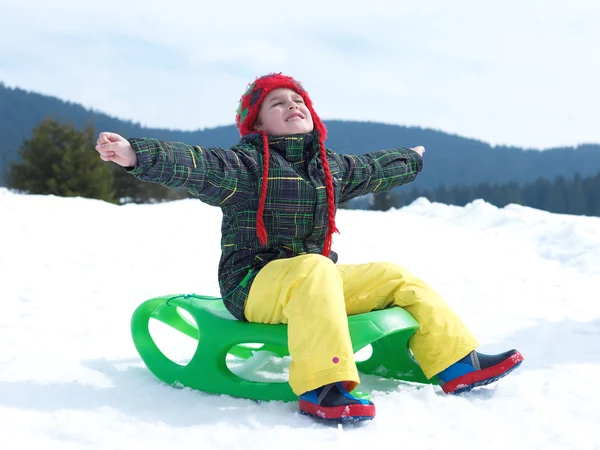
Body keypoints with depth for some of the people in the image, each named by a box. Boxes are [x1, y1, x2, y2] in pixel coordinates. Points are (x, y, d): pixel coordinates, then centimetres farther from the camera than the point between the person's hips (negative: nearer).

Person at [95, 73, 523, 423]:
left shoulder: (330, 166, 13)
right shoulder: (244, 164, -10)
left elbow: (372, 169, 33)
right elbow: (193, 163, -26)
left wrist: (411, 160, 49)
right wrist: (135, 153, -42)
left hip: (315, 277, 8)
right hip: (254, 284, -7)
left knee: (396, 278, 3)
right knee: (315, 269, -38)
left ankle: (458, 362, 10)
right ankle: (321, 387, -45)